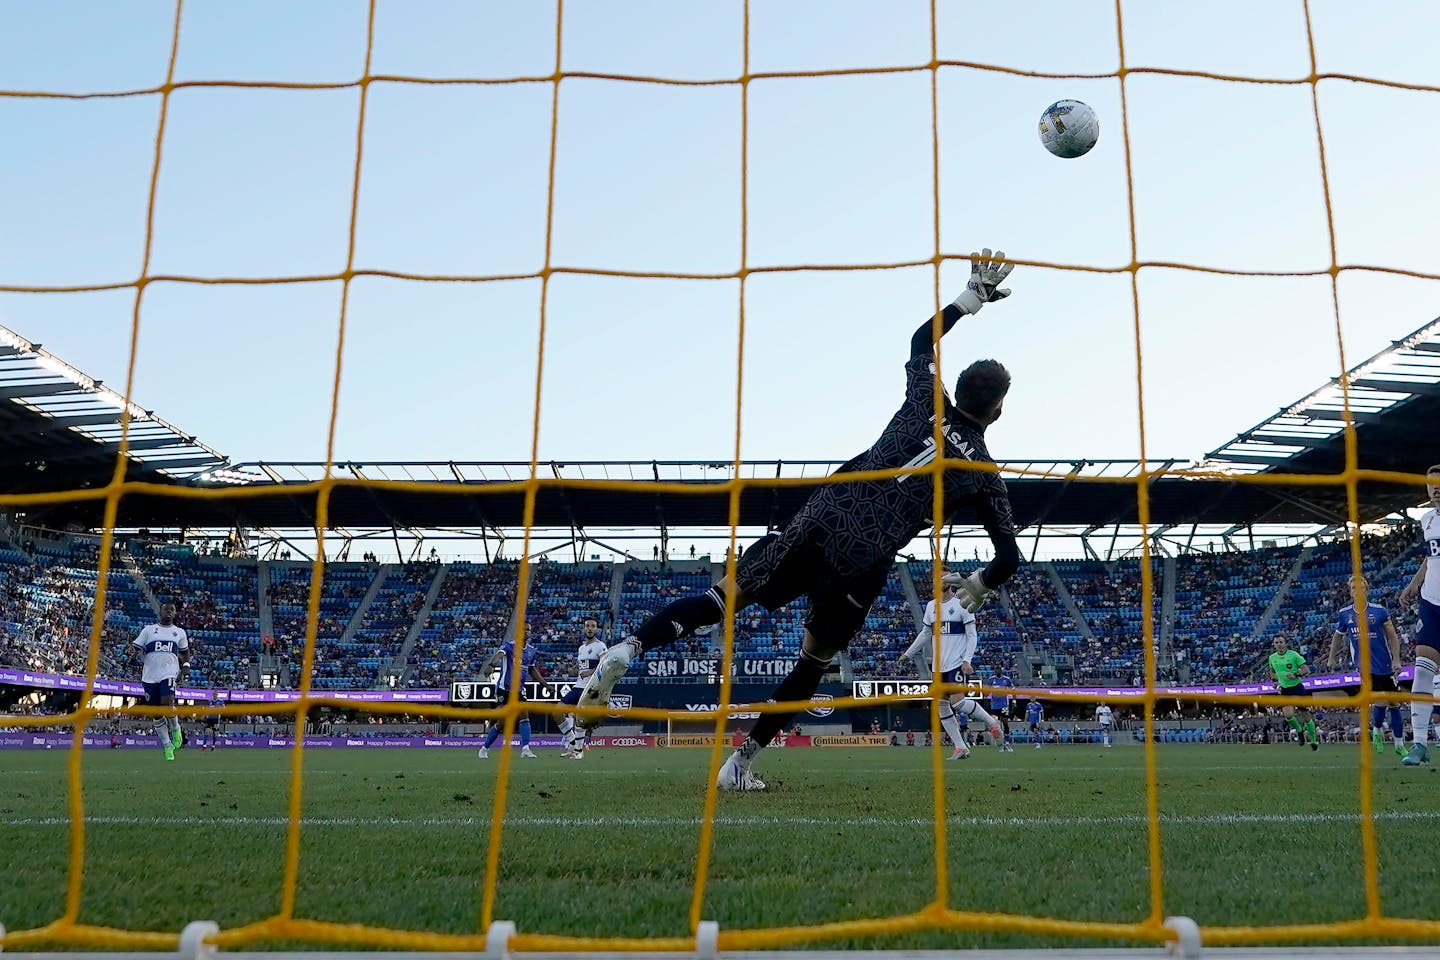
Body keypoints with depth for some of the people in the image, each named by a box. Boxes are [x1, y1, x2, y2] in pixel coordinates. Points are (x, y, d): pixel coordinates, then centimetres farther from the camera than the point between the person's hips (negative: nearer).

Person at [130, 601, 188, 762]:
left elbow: (185, 652, 26)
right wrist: (133, 651, -16)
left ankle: (175, 729, 3)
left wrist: (186, 665, 8)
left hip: (169, 673, -1)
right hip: (150, 676, 1)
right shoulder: (148, 630, 11)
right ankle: (167, 746, 16)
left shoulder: (179, 632, 14)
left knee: (167, 703, -26)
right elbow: (135, 648, 8)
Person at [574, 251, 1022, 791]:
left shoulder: (925, 403, 11)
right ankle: (740, 763, 18)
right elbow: (1009, 556, 7)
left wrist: (973, 296, 35)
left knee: (728, 595, 7)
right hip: (864, 566, -1)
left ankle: (630, 647, -16)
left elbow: (921, 340, 30)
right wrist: (979, 588, 27)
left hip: (819, 522, 2)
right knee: (815, 660, 17)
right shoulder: (985, 475, 8)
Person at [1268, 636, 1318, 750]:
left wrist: (1296, 675, -23)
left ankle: (1313, 740, 24)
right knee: (1288, 714, -20)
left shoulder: (1294, 655, -8)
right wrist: (1277, 680, 8)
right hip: (1284, 690, 2)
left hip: (1297, 688, -2)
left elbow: (1306, 670, -7)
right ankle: (1299, 731, 9)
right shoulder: (1272, 658, 4)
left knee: (1306, 716, 5)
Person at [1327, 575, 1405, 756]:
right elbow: (1338, 637, 19)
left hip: (1385, 665, 1)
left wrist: (1396, 659, -7)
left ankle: (1399, 744, 19)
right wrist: (1332, 657, 22)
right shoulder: (1344, 615, 3)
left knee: (1394, 704, 6)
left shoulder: (1379, 611, -2)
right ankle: (1377, 730, 14)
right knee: (1380, 701, -15)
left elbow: (1392, 637, 2)